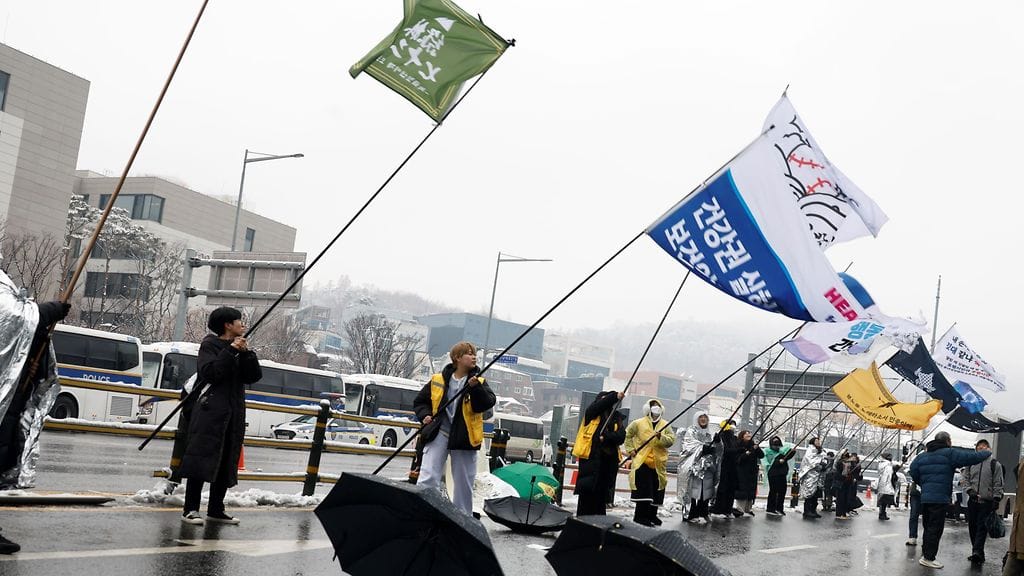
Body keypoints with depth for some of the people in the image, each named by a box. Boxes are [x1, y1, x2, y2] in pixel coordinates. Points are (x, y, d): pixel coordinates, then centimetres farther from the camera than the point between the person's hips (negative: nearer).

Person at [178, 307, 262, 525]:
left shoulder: (240, 347, 17)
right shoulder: (210, 344, -1)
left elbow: (254, 376, 6)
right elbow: (209, 372, -17)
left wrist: (246, 353, -8)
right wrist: (231, 351, -17)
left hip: (234, 414, 7)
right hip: (211, 410, -7)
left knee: (226, 462, 8)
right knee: (202, 458, -10)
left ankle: (216, 510, 15)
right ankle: (190, 509, -7)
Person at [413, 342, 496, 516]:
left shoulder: (479, 382, 5)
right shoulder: (438, 380, 5)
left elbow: (488, 403, -12)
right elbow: (420, 401, 16)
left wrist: (476, 388, -26)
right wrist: (425, 415, -2)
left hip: (464, 435, 1)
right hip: (439, 432, -1)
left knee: (463, 484, 9)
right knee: (428, 478, -11)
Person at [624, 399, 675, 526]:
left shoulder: (665, 425, 8)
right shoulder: (638, 423, 1)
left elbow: (671, 440, -2)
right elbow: (627, 435, 11)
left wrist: (661, 437, -19)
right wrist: (630, 449, 2)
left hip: (658, 463, 4)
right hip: (642, 461, -4)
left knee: (656, 490, 9)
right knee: (643, 490, -10)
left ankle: (652, 515, 24)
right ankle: (640, 516, -3)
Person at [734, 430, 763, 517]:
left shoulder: (753, 446, 10)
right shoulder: (739, 446, -4)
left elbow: (762, 455, 2)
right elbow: (737, 459, -10)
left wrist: (757, 449, -15)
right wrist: (745, 454, -24)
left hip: (752, 472, 5)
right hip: (742, 473, -5)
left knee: (751, 492, 7)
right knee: (742, 491, -8)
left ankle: (748, 509, 16)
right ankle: (740, 509, -3)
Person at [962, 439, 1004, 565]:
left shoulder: (994, 464, 1)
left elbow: (998, 484, -2)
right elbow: (965, 479, 13)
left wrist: (996, 499, -9)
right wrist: (969, 490, -4)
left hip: (987, 502, -4)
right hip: (972, 500, 4)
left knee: (982, 526, -12)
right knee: (972, 526, 5)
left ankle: (977, 552, -19)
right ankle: (977, 553, 13)